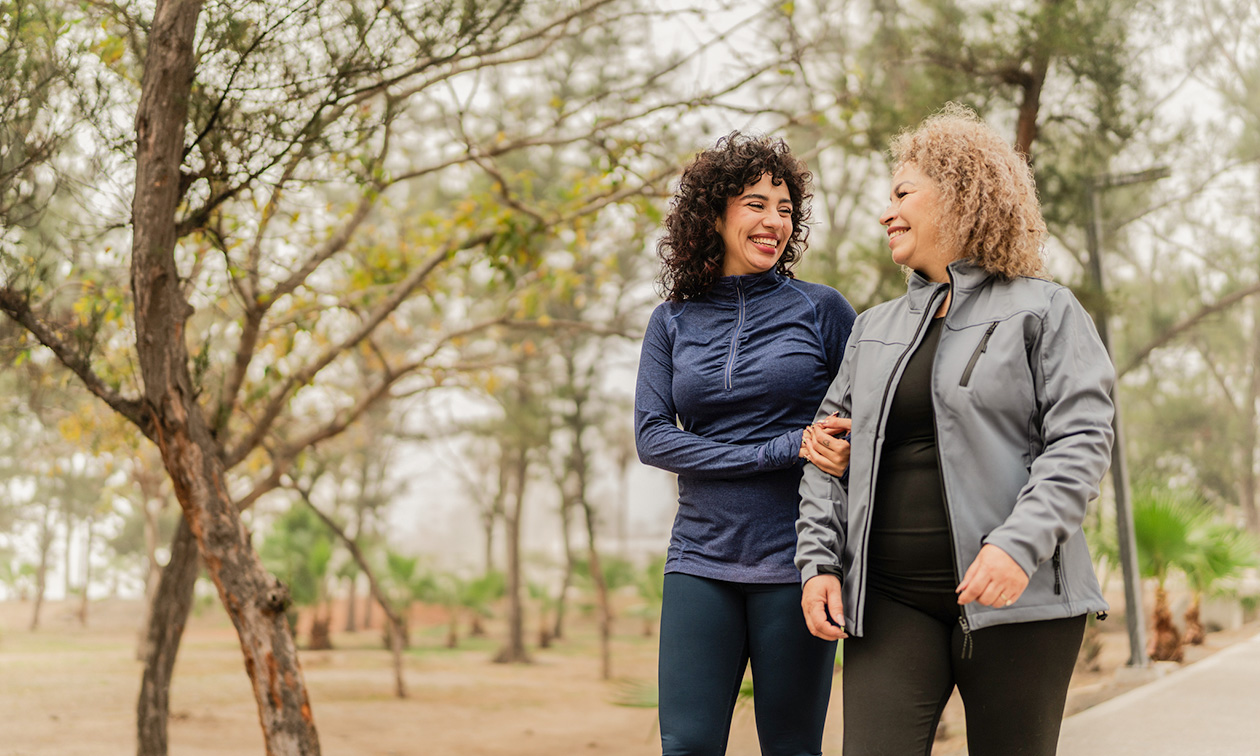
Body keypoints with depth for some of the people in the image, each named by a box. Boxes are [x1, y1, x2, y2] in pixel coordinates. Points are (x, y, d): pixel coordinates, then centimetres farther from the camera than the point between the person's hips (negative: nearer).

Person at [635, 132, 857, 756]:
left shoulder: (822, 309, 4)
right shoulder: (673, 323, 9)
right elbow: (651, 437, -2)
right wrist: (785, 449, -12)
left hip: (795, 562, -1)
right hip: (701, 560, 2)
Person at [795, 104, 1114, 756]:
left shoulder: (1043, 311, 3)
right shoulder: (874, 329, 19)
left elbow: (1082, 439, -7)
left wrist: (1019, 544, -20)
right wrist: (818, 560, 5)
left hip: (1015, 600, -4)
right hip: (890, 599, 4)